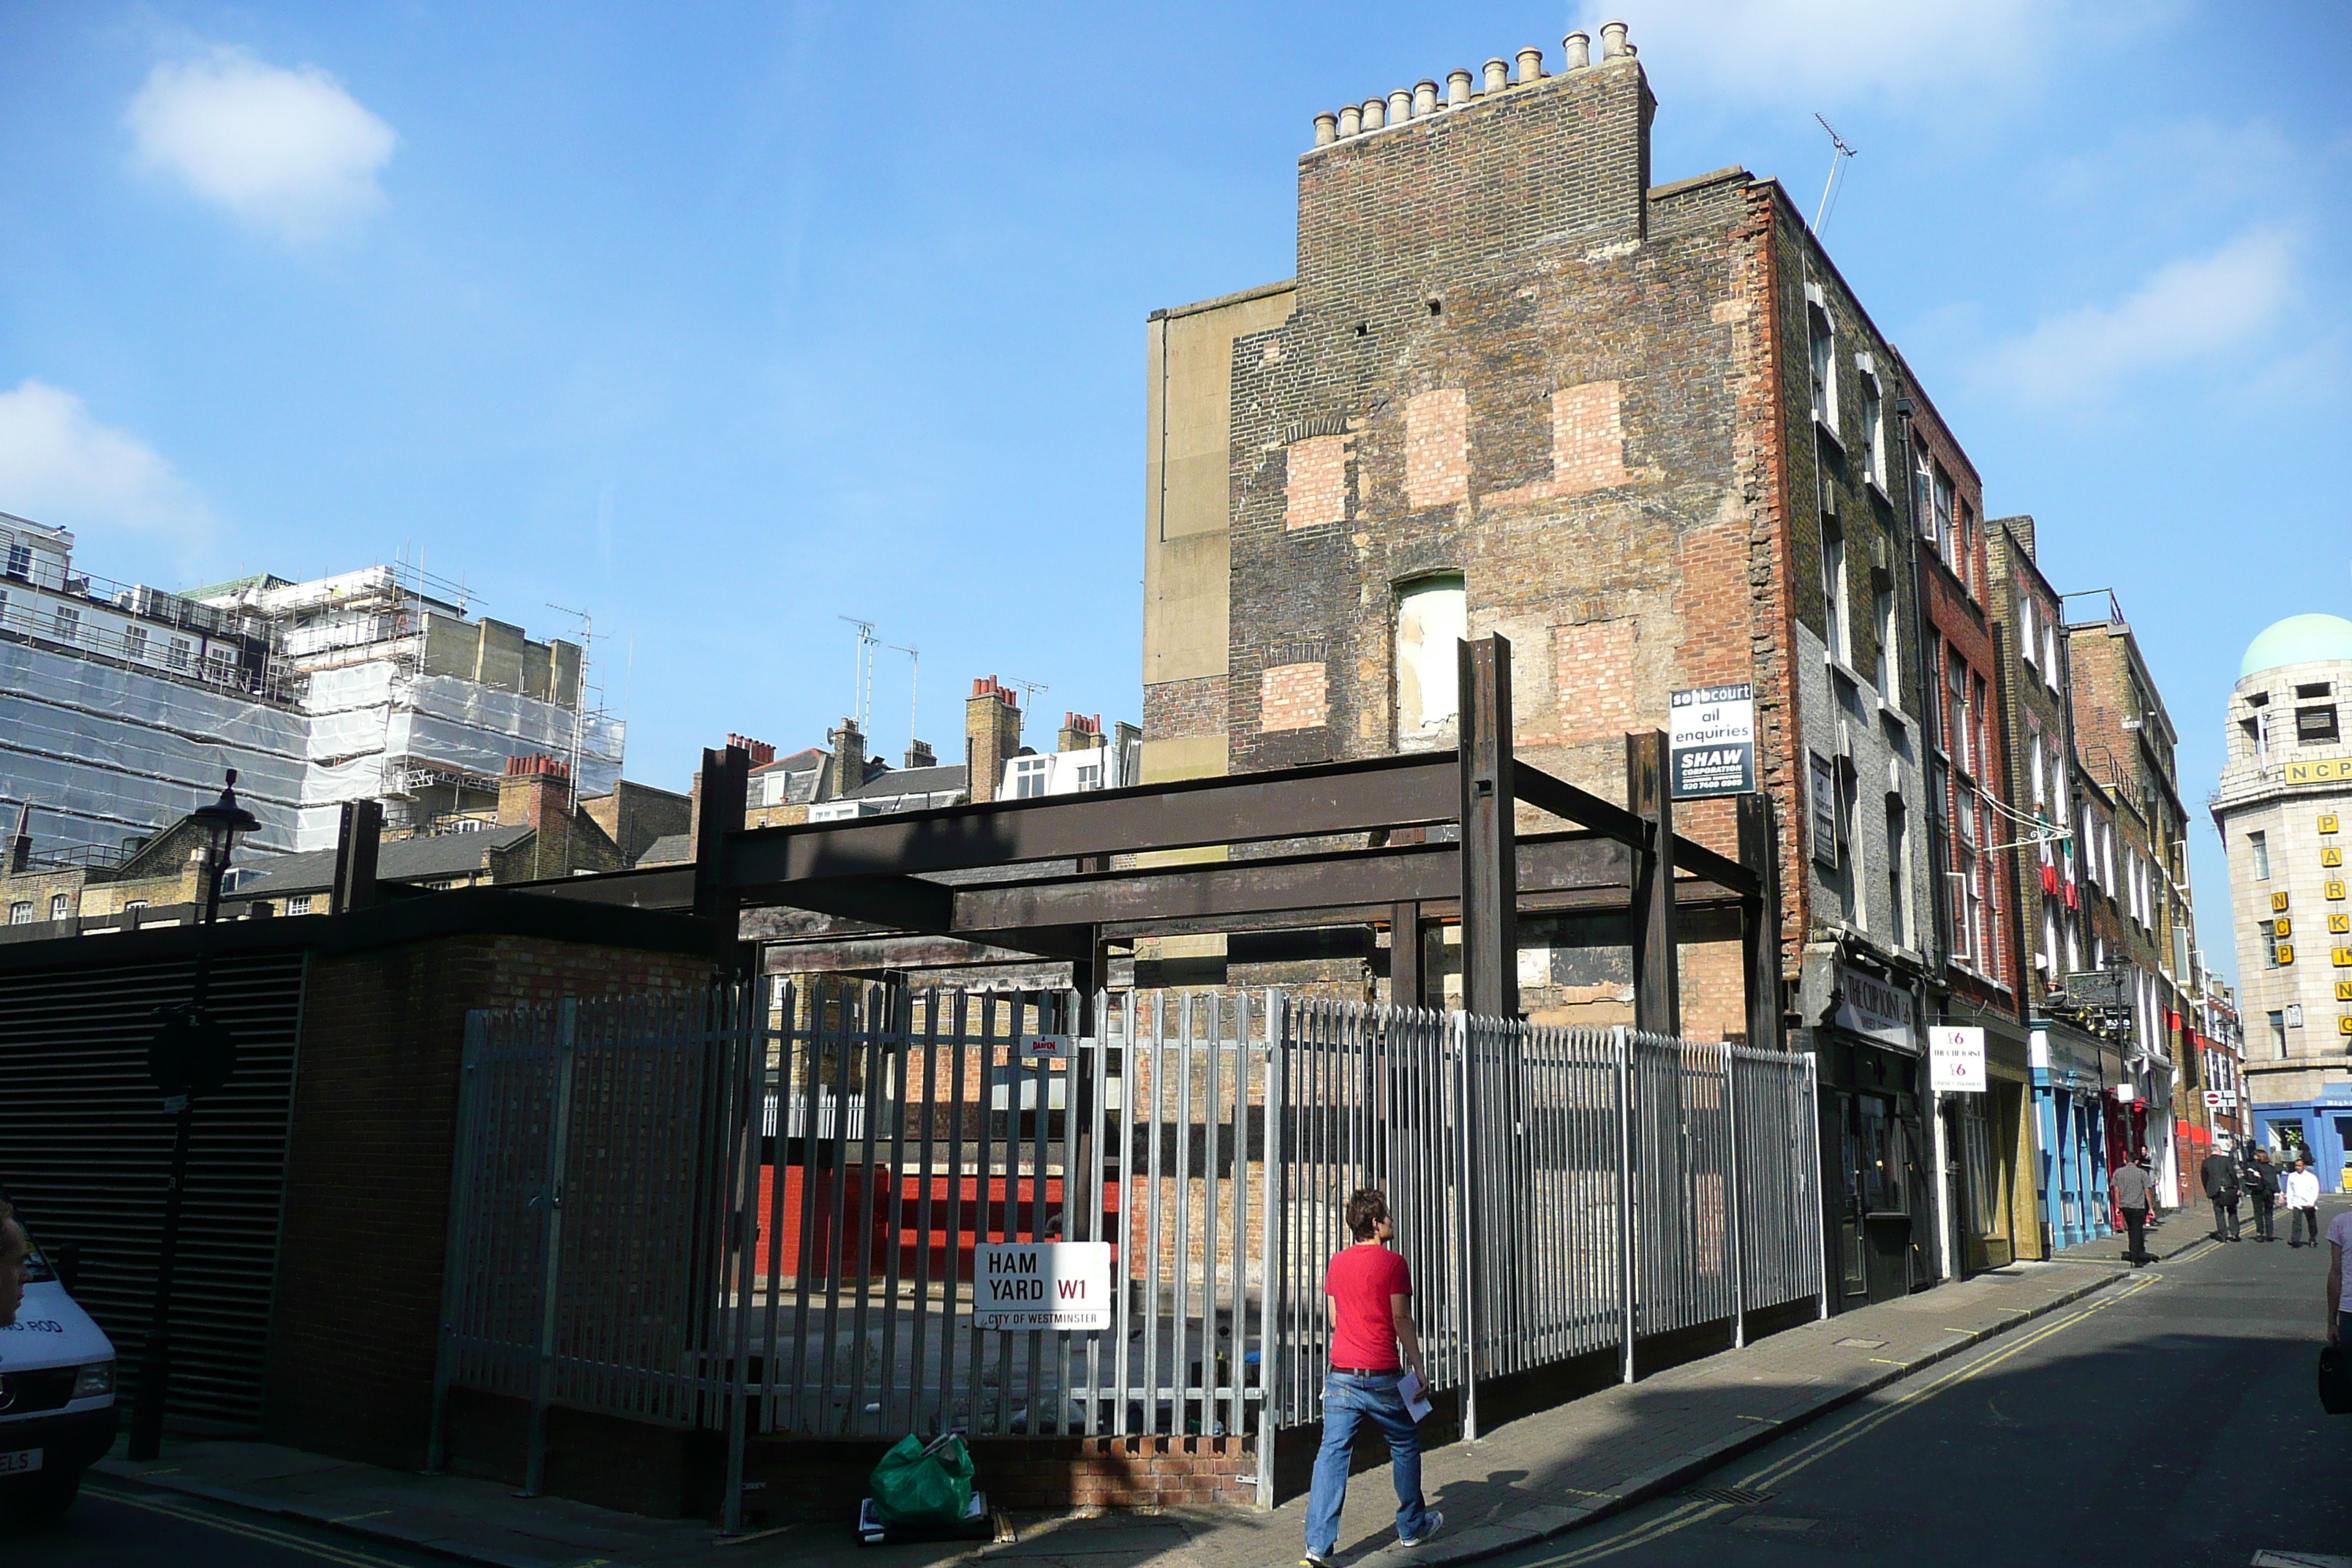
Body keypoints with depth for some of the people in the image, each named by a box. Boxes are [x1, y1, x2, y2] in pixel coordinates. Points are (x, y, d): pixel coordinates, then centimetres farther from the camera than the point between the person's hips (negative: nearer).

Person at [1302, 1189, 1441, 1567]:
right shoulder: (1392, 1263, -9)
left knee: (1332, 1453, 0)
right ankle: (1412, 1526, 32)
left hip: (1341, 1375, 4)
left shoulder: (1337, 1263, 8)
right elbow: (1401, 1320, -9)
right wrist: (1418, 1367, -1)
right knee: (1405, 1447, 17)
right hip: (1382, 1377, -4)